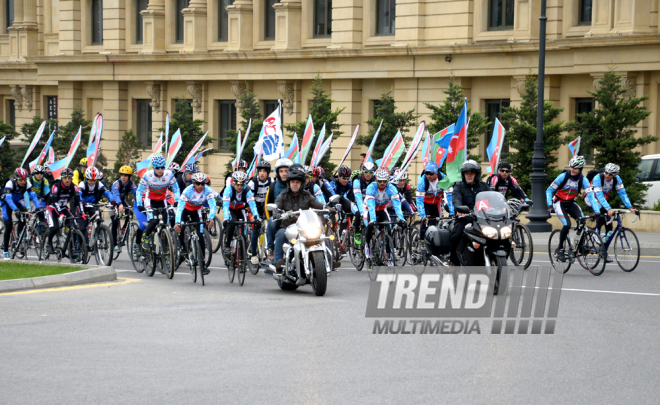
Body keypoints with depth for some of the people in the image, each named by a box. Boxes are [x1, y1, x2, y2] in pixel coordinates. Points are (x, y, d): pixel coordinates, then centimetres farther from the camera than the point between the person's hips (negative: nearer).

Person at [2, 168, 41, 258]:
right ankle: (5, 250, -1)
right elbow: (8, 198, -39)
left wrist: (39, 207, -39)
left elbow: (33, 196, -23)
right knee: (8, 226, -11)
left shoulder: (27, 183, -21)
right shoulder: (10, 183, -31)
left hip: (18, 202, 3)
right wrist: (16, 209, -52)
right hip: (7, 203, -3)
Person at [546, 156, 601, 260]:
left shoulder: (583, 180, -13)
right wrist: (550, 205, -25)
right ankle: (560, 249, -5)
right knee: (567, 224, -24)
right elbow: (549, 191, -12)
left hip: (570, 203, 3)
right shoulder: (563, 176, -18)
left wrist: (597, 211, -31)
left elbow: (591, 195, -20)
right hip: (559, 203, -3)